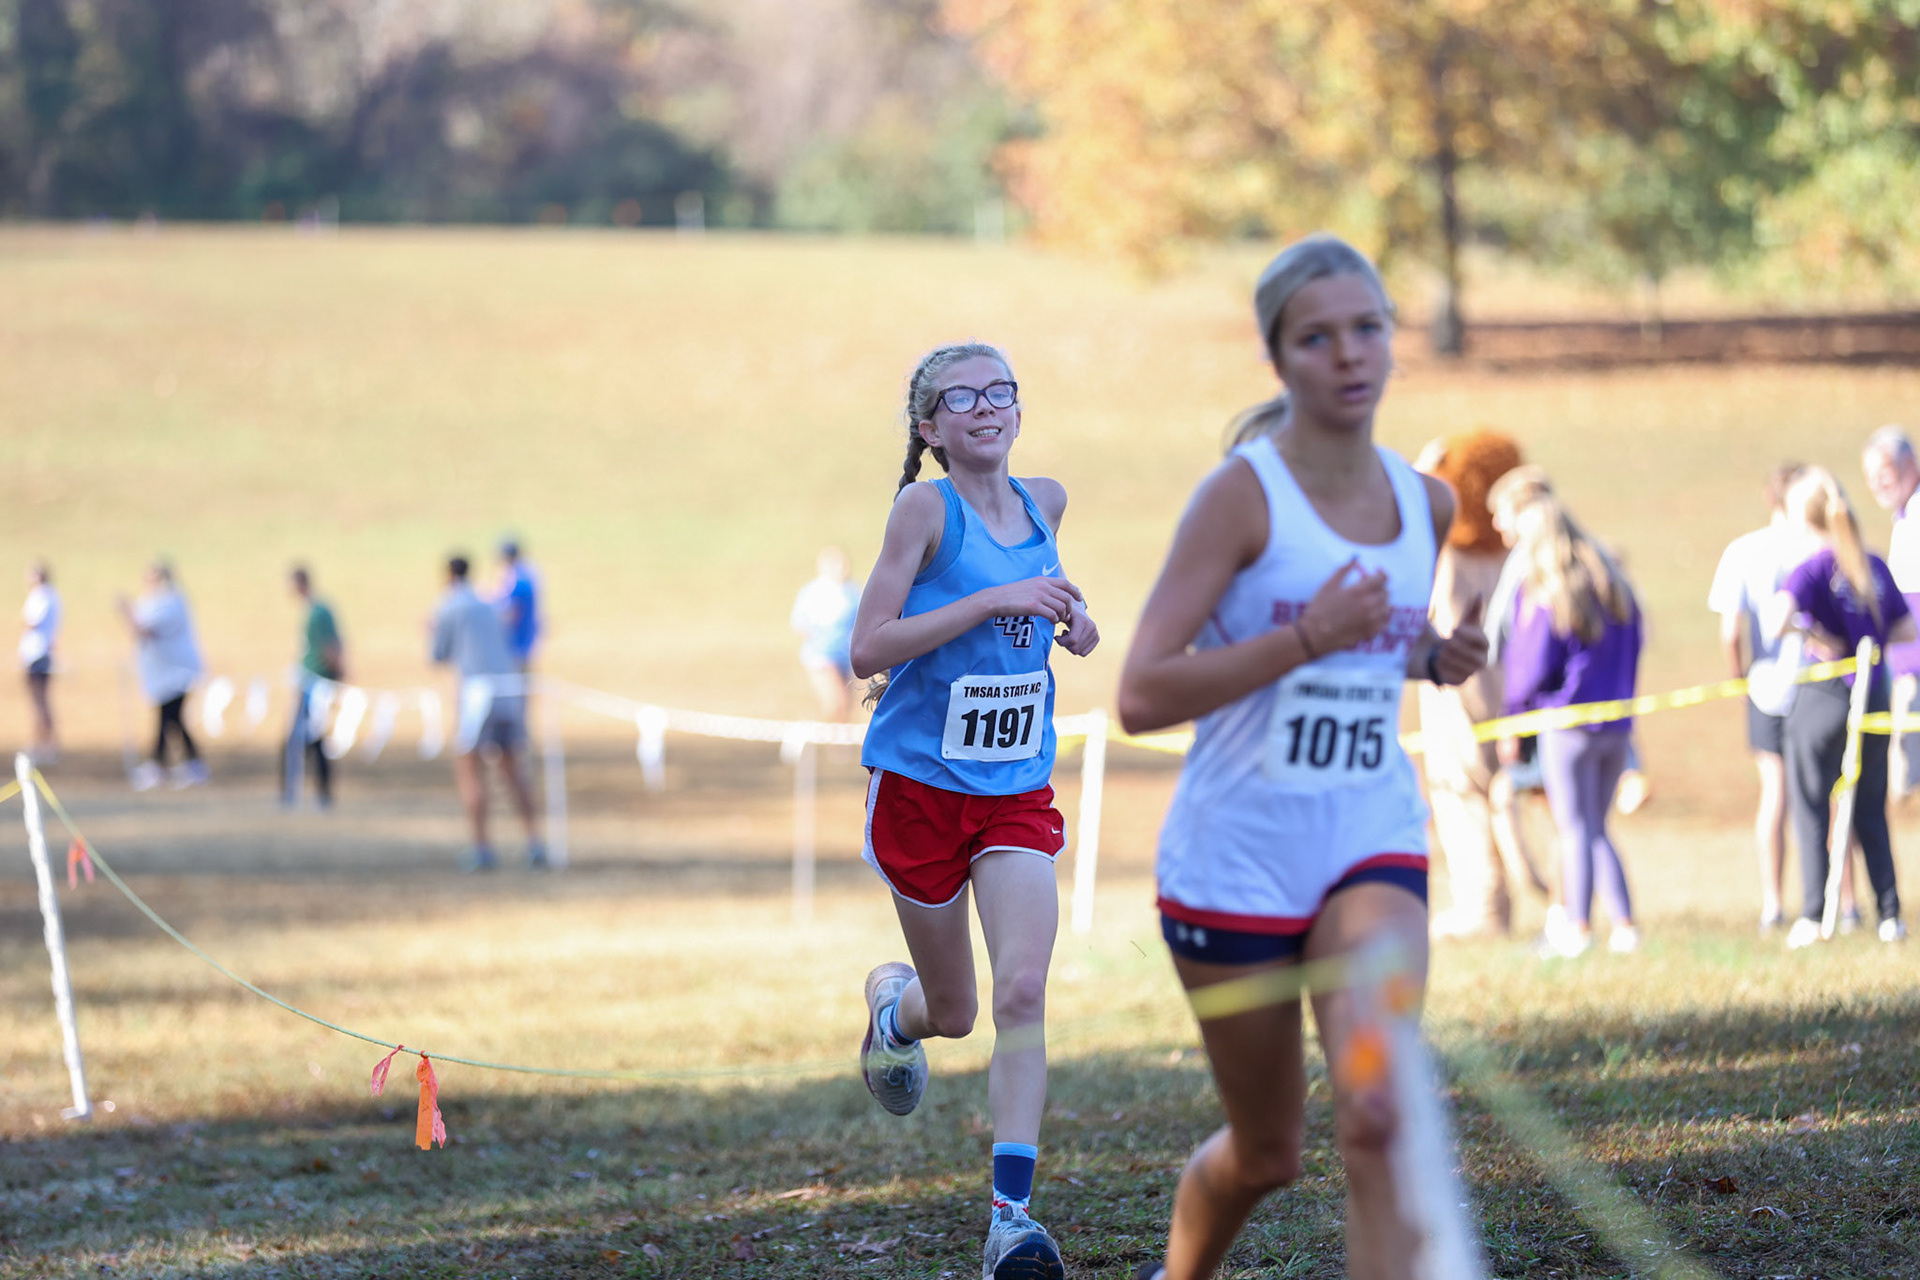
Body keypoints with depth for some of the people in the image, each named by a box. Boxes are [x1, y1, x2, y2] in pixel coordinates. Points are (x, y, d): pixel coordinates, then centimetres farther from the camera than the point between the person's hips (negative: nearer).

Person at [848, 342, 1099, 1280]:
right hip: (919, 786, -3)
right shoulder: (926, 507, -12)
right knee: (954, 1013, 11)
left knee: (1023, 991, -16)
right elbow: (867, 649, -18)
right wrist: (994, 600, -24)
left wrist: (1067, 618, 5)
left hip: (1016, 790, 3)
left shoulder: (1044, 502, 4)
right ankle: (890, 999, 48)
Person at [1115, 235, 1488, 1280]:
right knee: (1266, 1152, 12)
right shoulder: (1241, 495, -13)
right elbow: (1141, 695, -20)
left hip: (1372, 850, 3)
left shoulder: (1426, 506, 4)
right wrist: (1306, 638, -26)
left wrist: (1439, 658, 2)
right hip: (1236, 862, -3)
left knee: (1375, 1110, -22)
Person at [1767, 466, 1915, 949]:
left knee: (1811, 808, 5)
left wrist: (1808, 629, -13)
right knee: (1871, 811, 14)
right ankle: (1890, 913, 11)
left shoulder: (1813, 569, -13)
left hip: (1822, 696, -5)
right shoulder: (1875, 566, 4)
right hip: (1874, 693, 5)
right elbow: (1905, 631, 8)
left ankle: (1813, 916, 1)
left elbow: (1777, 619, -31)